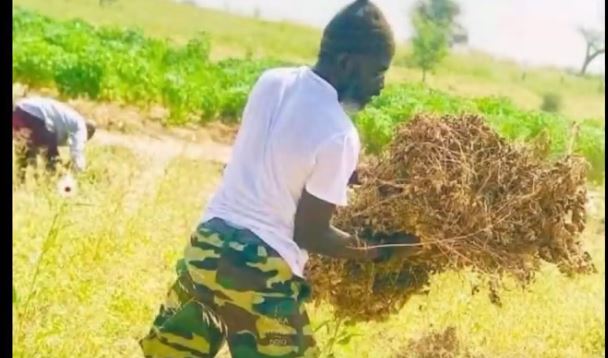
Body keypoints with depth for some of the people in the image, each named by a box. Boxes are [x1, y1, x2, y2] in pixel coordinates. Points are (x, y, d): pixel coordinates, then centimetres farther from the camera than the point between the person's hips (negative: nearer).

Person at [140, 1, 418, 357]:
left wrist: (344, 176, 19)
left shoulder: (271, 81, 3)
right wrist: (371, 251, 2)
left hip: (206, 247, 7)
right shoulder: (338, 134, -17)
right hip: (262, 273, -7)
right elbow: (309, 234, -11)